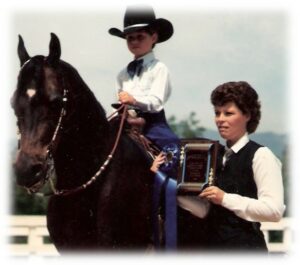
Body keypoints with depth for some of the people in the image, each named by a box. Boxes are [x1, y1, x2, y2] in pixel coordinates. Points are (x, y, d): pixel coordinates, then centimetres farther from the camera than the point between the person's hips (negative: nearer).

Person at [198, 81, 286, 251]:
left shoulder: (260, 155, -8)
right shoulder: (217, 156, 14)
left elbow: (274, 210, -19)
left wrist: (225, 199, -21)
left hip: (246, 247, -7)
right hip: (214, 244, 7)